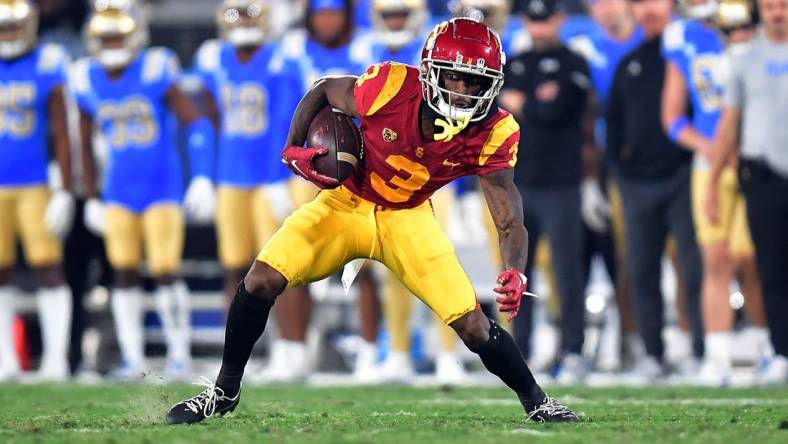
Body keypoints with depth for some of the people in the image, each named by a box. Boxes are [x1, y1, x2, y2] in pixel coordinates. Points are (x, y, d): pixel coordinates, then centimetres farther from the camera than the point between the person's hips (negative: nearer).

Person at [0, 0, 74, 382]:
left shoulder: (47, 66, -1)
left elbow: (61, 133, 0)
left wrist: (65, 190, -3)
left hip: (34, 186, -3)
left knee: (48, 269, -6)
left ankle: (56, 358, -4)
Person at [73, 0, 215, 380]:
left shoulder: (156, 72, -12)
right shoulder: (88, 81, 1)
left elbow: (197, 124, -10)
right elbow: (85, 143, 13)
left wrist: (203, 178, -17)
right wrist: (91, 199, 13)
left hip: (162, 188, -4)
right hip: (118, 194, 4)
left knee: (166, 273, -7)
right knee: (124, 274, 2)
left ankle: (179, 353, 5)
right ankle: (132, 358, 8)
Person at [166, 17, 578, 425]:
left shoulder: (491, 135, -24)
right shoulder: (391, 88, -28)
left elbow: (510, 221, -25)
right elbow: (323, 91, -6)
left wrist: (514, 273, -44)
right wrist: (293, 150, -14)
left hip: (408, 219, 0)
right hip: (347, 203, 0)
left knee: (474, 327, -9)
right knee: (262, 281, -16)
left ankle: (536, 402, 17)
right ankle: (225, 389, 5)